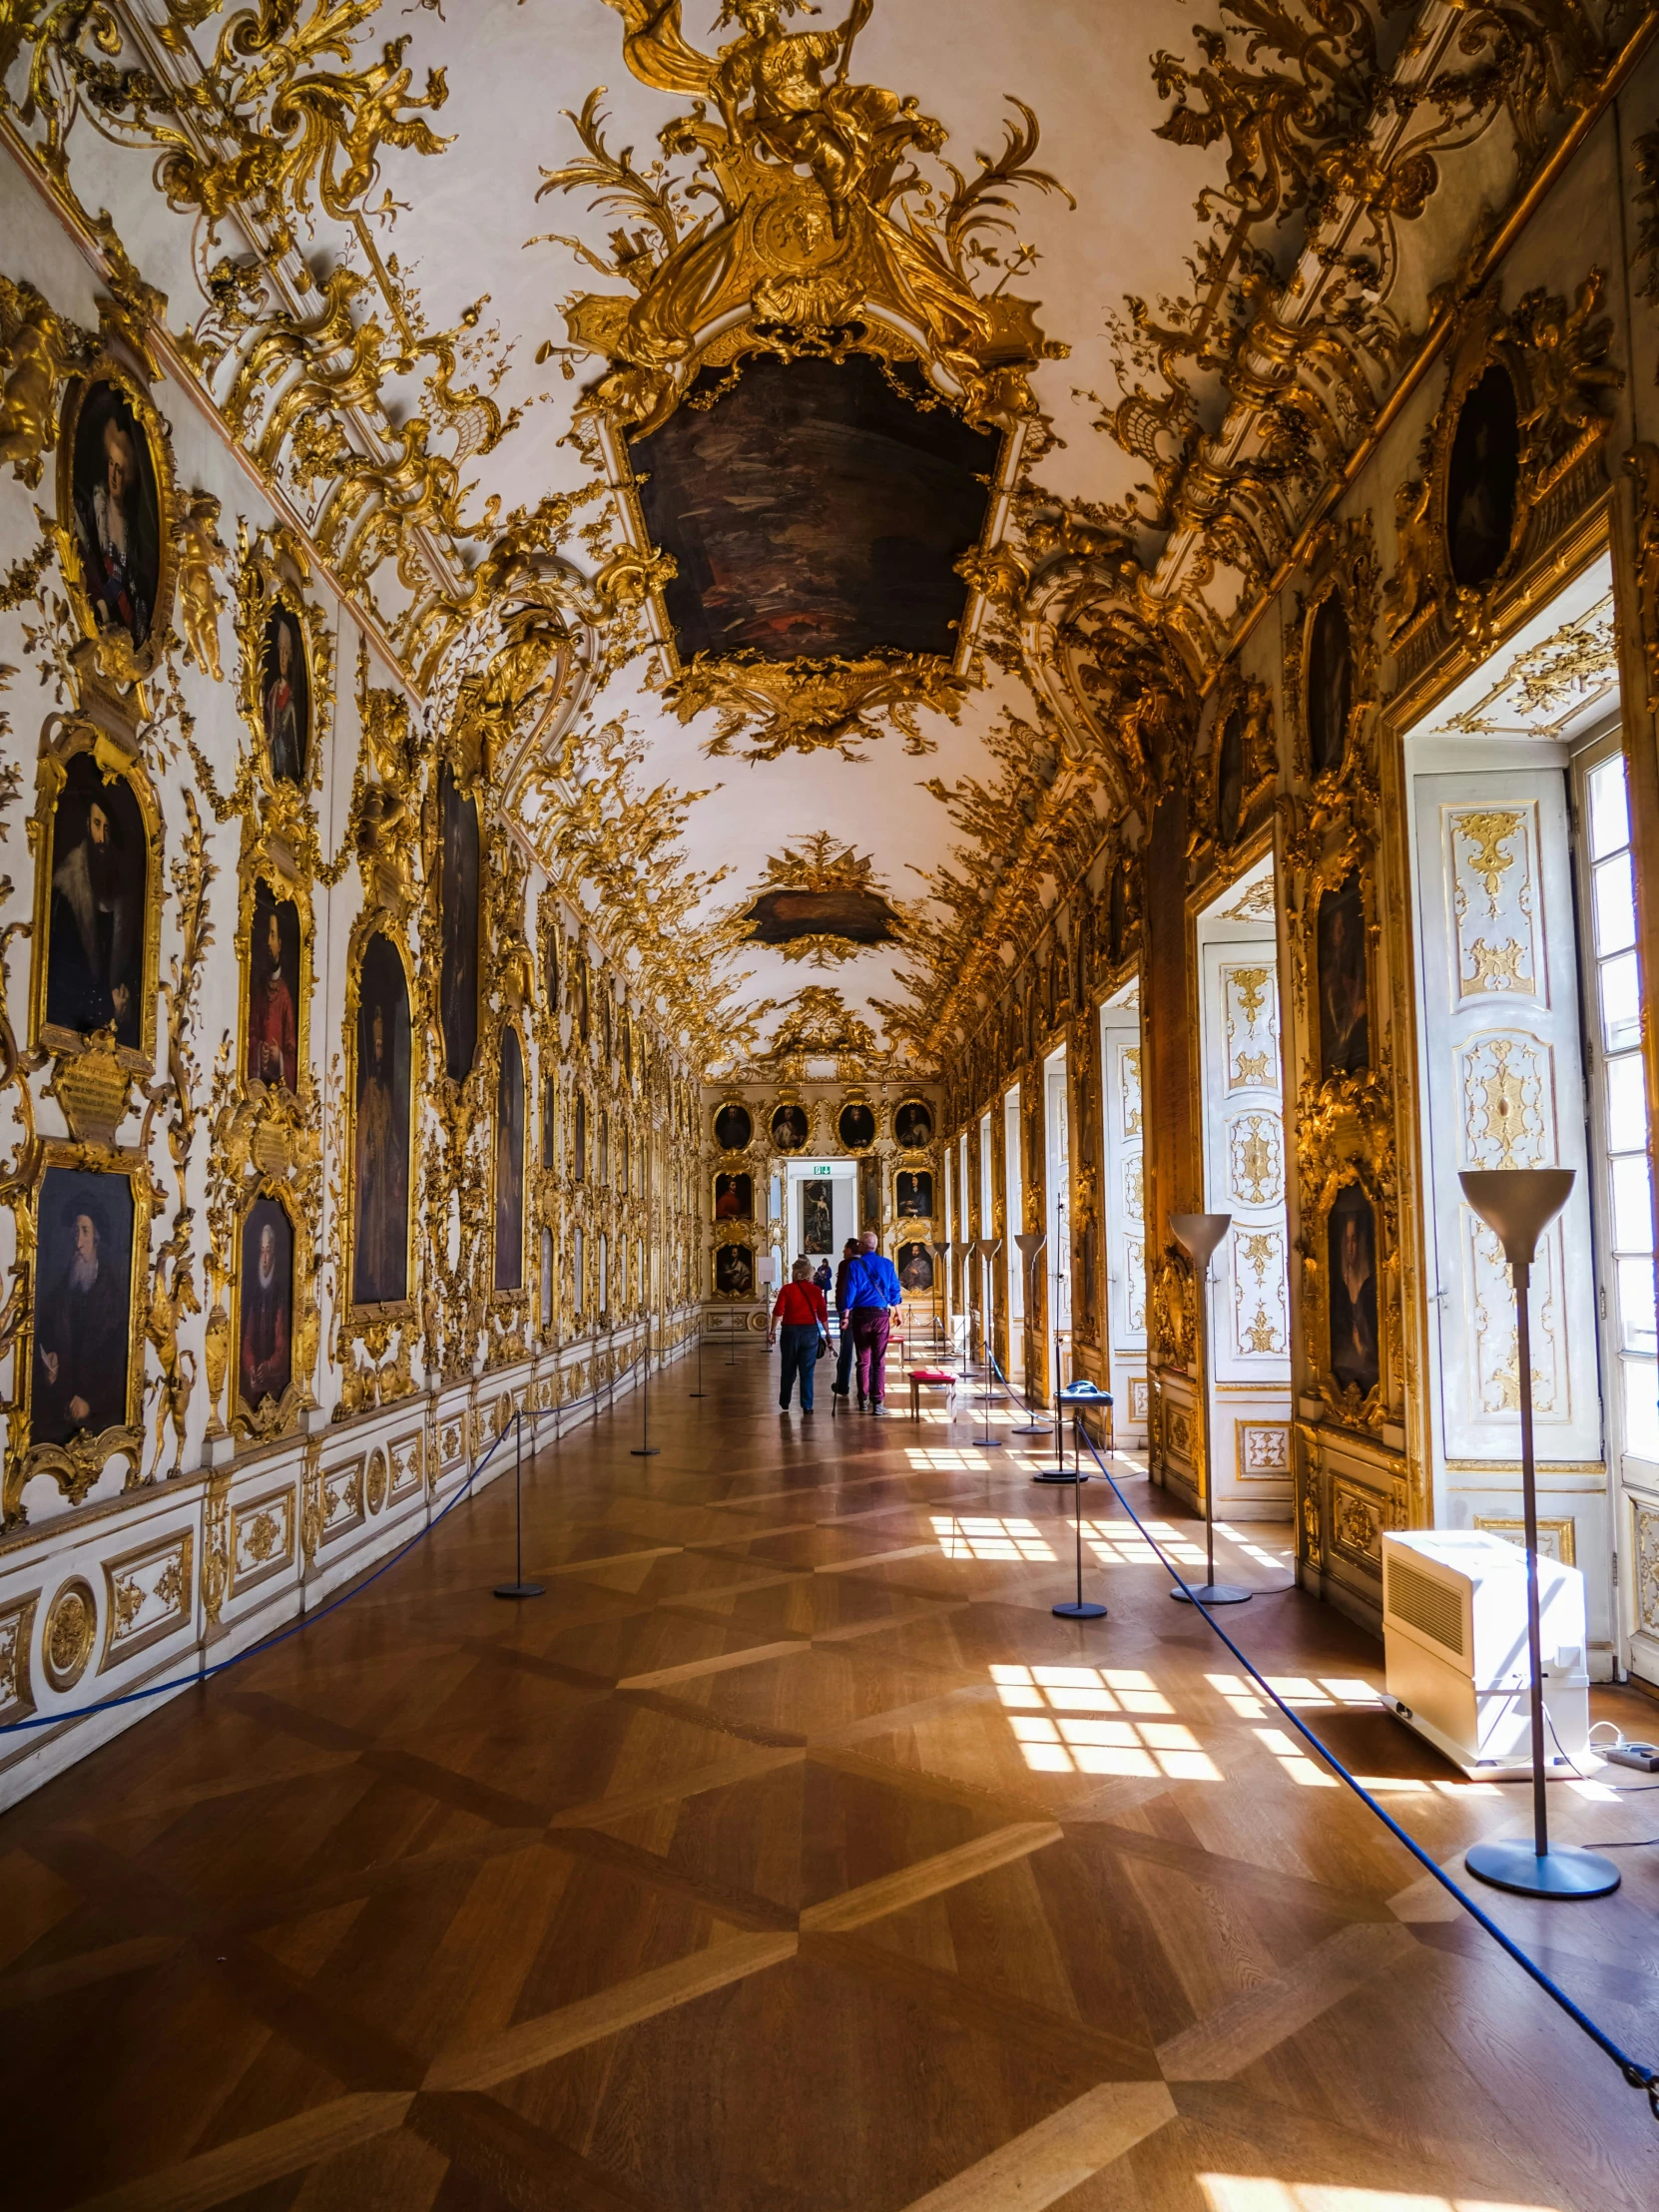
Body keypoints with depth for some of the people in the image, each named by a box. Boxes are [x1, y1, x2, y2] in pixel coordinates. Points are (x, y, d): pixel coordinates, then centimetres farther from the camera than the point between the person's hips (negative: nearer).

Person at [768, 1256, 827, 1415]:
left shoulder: (787, 1289, -2)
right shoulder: (815, 1290, 1)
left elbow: (778, 1311, -8)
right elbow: (823, 1315, 1)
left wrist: (772, 1331, -3)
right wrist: (827, 1334, 8)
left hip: (791, 1330, 0)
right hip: (810, 1331, 0)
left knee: (788, 1370, 13)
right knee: (807, 1371, 5)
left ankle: (784, 1403, 23)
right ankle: (807, 1406, 3)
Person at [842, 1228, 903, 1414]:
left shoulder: (855, 1265, -5)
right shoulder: (887, 1264, 2)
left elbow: (850, 1293, -6)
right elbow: (895, 1290, 7)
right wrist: (898, 1312, 20)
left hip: (861, 1315, -1)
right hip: (882, 1315, 1)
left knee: (863, 1361, 9)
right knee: (879, 1361, 2)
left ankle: (863, 1400, 14)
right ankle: (878, 1402, -4)